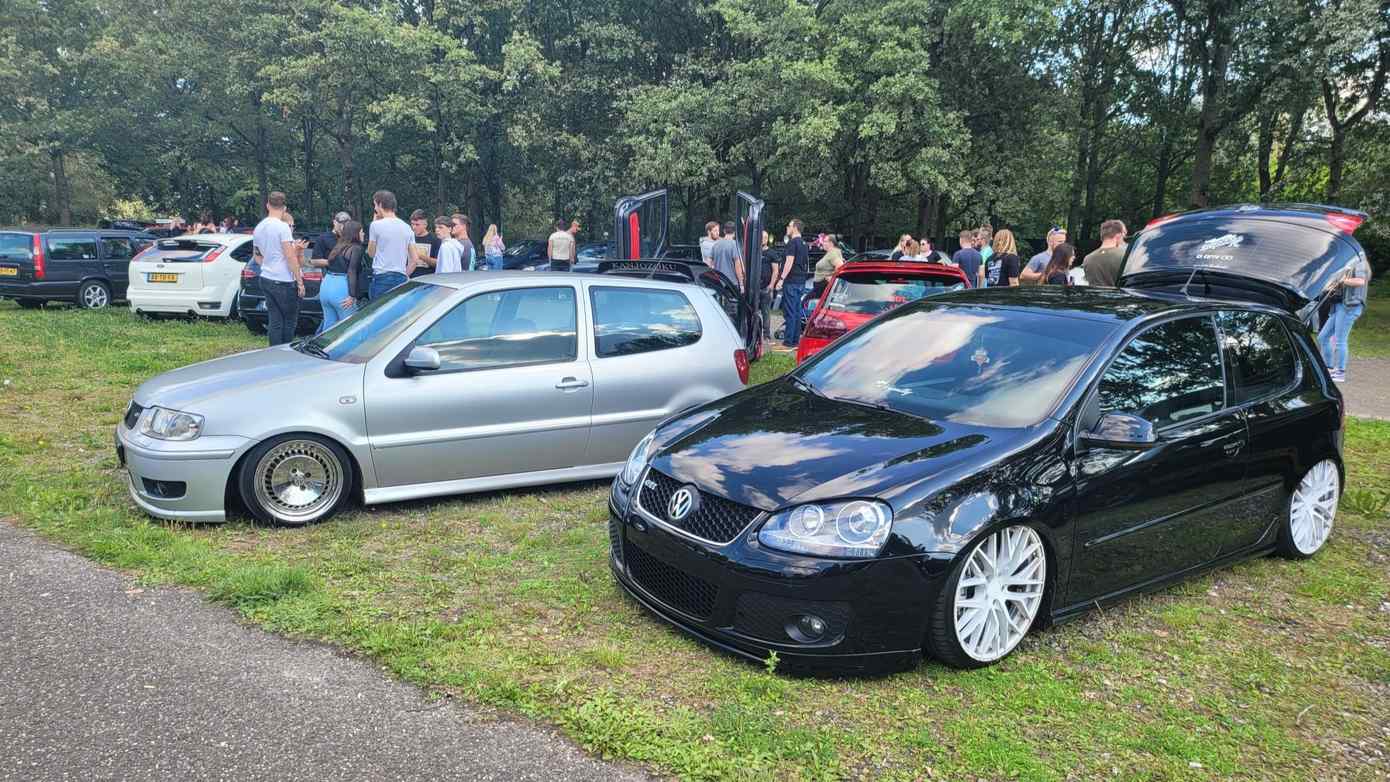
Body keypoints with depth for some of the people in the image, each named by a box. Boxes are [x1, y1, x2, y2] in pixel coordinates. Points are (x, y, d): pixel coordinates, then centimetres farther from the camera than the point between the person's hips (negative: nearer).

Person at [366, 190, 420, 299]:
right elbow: (415, 260, 7)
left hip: (381, 278, -4)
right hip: (401, 278, 5)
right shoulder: (407, 228, 9)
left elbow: (371, 253, 8)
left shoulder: (376, 225, -4)